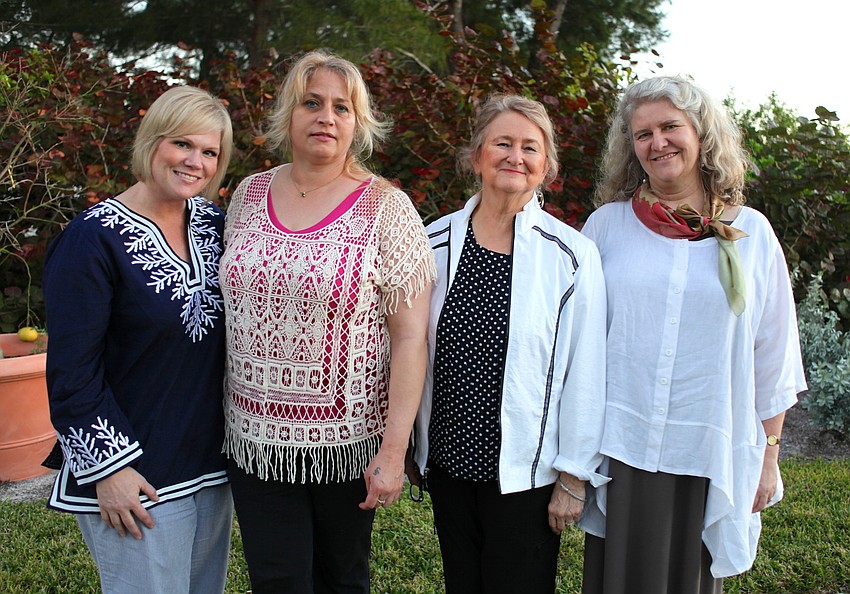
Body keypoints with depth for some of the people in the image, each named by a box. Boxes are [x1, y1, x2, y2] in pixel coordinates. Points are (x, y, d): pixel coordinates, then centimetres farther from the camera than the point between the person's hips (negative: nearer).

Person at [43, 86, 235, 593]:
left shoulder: (213, 225, 4)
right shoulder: (94, 239, -15)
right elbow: (72, 370, -15)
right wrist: (109, 468, -15)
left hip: (212, 461, 7)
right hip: (134, 476, -6)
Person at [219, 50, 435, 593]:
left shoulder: (384, 208, -8)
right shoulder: (250, 195, 5)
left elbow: (410, 339, -10)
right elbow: (229, 303, 13)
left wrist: (394, 449, -14)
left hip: (347, 441, -3)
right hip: (257, 437, 3)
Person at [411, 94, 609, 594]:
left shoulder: (571, 255, -10)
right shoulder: (436, 244, 0)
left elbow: (584, 374, -7)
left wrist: (573, 476, -6)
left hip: (527, 472, -3)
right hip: (447, 461, 3)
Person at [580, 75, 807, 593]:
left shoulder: (751, 233, 2)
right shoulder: (607, 224, 2)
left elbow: (773, 358, 5)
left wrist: (769, 453, 5)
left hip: (710, 456, 0)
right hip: (620, 449, 0)